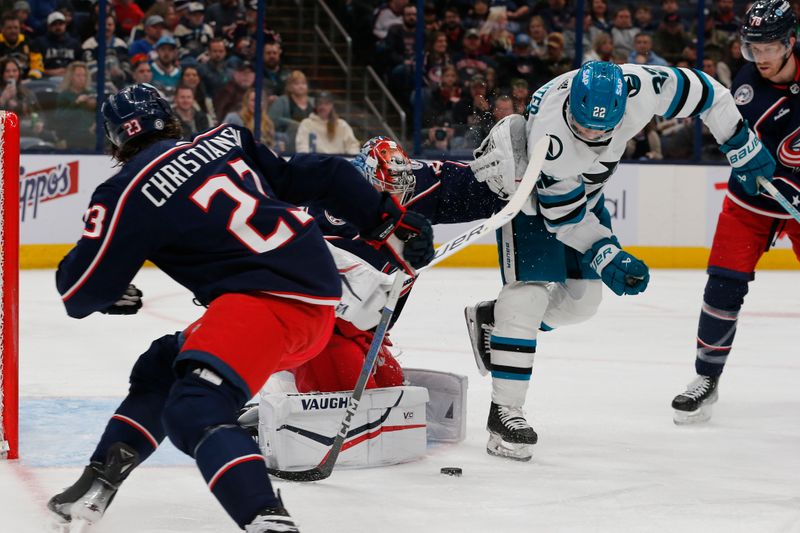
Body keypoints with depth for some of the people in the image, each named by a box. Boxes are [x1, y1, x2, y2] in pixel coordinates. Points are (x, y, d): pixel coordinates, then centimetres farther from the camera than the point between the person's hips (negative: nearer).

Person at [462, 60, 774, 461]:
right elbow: (563, 212, -28)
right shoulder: (549, 134, -41)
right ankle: (504, 412, -16)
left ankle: (492, 320, 30)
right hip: (524, 184, -6)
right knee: (528, 290, -19)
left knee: (583, 298, 8)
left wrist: (743, 145, -7)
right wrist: (605, 256, -32)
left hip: (583, 187, 6)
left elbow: (698, 89, -13)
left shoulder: (637, 88, -32)